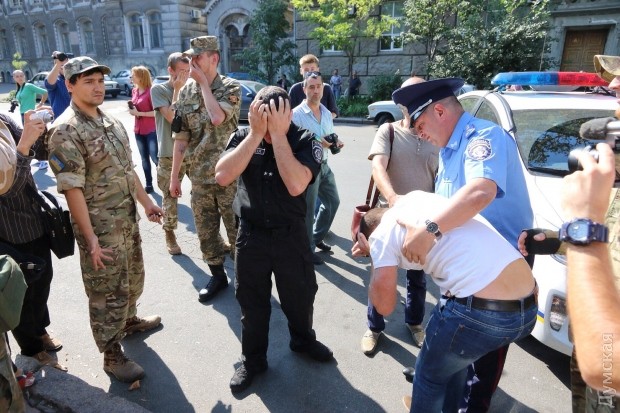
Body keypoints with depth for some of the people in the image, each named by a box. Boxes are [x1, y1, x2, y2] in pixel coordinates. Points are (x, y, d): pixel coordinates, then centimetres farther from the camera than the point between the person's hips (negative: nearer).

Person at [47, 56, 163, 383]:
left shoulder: (111, 121, 8)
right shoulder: (65, 130, -17)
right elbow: (72, 189, -20)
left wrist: (146, 202, 14)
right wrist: (91, 238, -21)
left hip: (128, 219, 8)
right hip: (100, 227, -8)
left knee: (133, 278, 24)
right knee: (107, 292, 6)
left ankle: (129, 320, 48)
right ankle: (112, 356, 23)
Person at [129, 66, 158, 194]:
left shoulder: (151, 91, -13)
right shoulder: (134, 91, 9)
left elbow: (156, 112, -16)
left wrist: (138, 113, -17)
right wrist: (132, 109, 1)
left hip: (151, 130, -7)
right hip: (138, 130, 7)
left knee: (155, 157, -8)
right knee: (144, 159, 9)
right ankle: (149, 185, 16)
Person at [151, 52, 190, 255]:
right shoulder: (158, 89, -3)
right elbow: (171, 116, -16)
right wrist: (177, 89, -13)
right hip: (169, 154, -3)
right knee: (170, 196, 4)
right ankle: (170, 234, 21)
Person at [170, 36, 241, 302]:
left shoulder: (231, 87, -6)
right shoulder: (185, 92, 7)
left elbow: (217, 117, -26)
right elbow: (181, 137, 7)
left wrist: (203, 81, -14)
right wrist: (174, 176, 7)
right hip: (199, 177, 5)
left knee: (237, 228, 7)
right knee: (205, 231, 13)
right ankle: (218, 275, 31)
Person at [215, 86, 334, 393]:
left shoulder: (305, 141, -12)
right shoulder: (242, 137, -6)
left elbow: (296, 185, -29)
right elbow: (223, 176, -22)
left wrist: (278, 134, -27)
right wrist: (257, 134, -24)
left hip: (291, 235, -1)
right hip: (251, 235, 1)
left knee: (300, 295, 17)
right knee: (251, 300, 15)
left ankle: (303, 340, 47)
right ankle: (252, 359, 37)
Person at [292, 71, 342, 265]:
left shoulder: (327, 113, 9)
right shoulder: (297, 114, -14)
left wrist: (336, 143, -4)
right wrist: (317, 143, -27)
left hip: (324, 165, 8)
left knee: (333, 201, 19)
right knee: (308, 211, 3)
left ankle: (317, 237, 38)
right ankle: (308, 250, 19)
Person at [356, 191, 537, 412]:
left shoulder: (381, 234, -1)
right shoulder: (416, 196, 18)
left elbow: (384, 305, 3)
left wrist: (375, 259, 17)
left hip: (478, 312, -8)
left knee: (430, 374, 22)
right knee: (453, 357, 34)